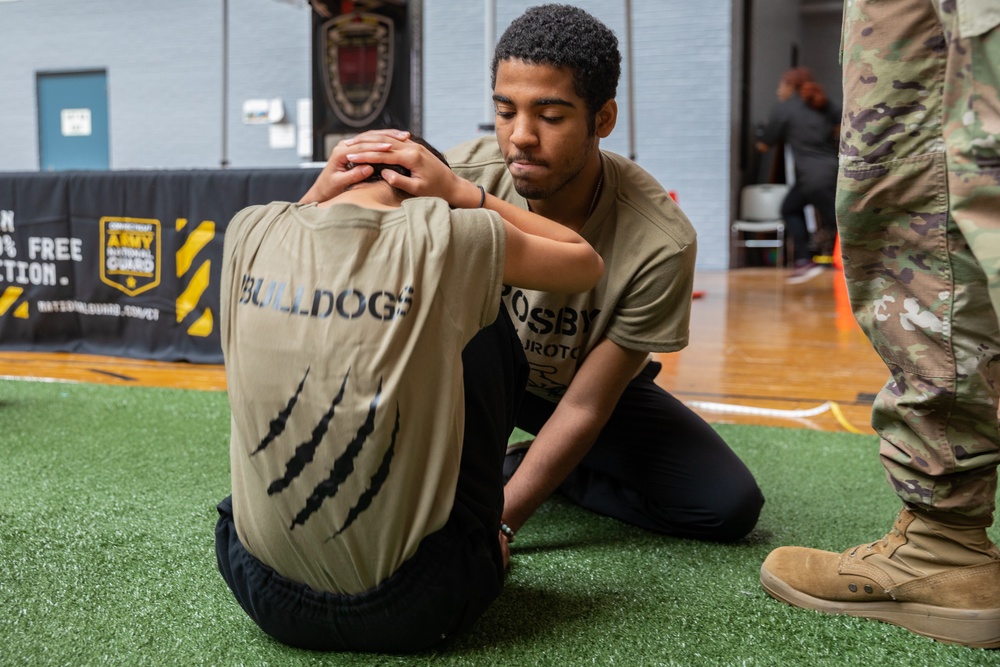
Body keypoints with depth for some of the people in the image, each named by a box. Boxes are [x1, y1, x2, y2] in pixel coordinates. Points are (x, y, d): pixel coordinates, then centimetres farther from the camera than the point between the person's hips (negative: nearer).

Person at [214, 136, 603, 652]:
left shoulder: (248, 233, -1)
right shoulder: (448, 239, -11)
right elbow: (586, 264, 8)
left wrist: (325, 187, 15)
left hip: (265, 593, 4)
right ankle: (482, 547, 28)